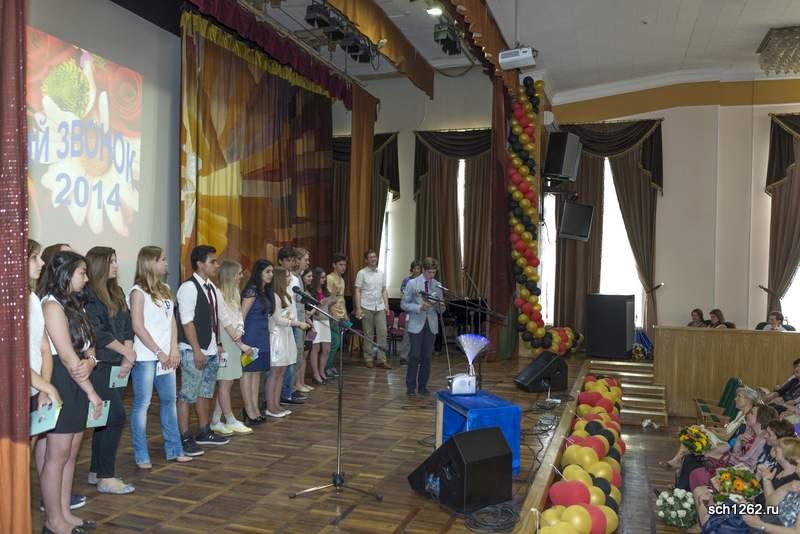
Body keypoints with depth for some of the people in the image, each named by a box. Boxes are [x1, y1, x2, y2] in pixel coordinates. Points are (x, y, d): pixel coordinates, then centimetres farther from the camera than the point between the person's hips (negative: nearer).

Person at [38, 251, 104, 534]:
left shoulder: (73, 304, 14)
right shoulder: (51, 304, -13)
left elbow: (88, 346, 11)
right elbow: (66, 355, -17)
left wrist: (89, 362, -13)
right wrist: (92, 393, -14)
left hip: (79, 383, 9)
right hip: (62, 382, -9)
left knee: (71, 453, 13)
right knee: (57, 455, 1)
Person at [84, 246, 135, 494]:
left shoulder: (117, 292, 14)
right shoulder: (88, 294, -10)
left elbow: (127, 327, 11)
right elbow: (97, 331, -15)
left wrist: (128, 356, -3)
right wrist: (126, 352, -9)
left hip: (117, 365, 8)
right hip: (99, 364, -8)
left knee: (106, 418, 12)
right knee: (116, 416, -8)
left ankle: (96, 472, 23)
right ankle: (105, 478, 2)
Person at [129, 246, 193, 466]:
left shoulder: (165, 289, 13)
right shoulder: (138, 291, -7)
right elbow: (138, 327, -11)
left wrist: (173, 350, 1)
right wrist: (159, 353, -11)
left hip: (167, 356, 7)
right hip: (146, 357, -7)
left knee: (169, 401, 11)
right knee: (142, 404, 0)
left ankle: (174, 450, 20)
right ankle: (141, 456, 8)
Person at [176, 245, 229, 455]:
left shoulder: (211, 287, 12)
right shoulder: (189, 287, -14)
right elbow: (187, 322, -18)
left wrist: (218, 343, 13)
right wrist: (197, 351, -19)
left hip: (211, 350, 9)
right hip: (193, 351, -9)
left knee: (205, 393, 18)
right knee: (188, 395, -1)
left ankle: (204, 432, 29)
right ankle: (184, 438, 8)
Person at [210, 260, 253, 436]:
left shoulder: (235, 293, 12)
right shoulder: (218, 294, -13)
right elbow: (226, 322, -14)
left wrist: (240, 332, -9)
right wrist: (241, 344, -12)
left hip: (235, 343, 8)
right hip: (224, 343, -8)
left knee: (228, 382, 9)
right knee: (225, 383, 1)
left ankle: (216, 421, 17)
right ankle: (231, 421, 11)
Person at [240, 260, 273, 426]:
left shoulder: (265, 291, 12)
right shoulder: (251, 290, -12)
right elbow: (242, 315, -13)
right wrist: (240, 338, -13)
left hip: (262, 337, 8)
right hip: (251, 336, -8)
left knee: (257, 372, 10)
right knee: (248, 372, -1)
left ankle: (255, 410, 15)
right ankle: (249, 411, 4)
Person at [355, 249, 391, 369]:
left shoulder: (381, 273, 12)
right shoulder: (362, 273, -1)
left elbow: (384, 291, 14)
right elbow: (357, 292, -4)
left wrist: (386, 305, 5)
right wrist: (358, 308, -11)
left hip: (380, 307, 4)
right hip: (367, 308, -4)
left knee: (382, 332, -3)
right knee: (368, 334, 3)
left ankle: (381, 359, 2)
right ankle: (369, 359, 13)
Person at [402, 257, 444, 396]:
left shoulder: (438, 285, 5)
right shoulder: (412, 284, -3)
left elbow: (439, 307, 11)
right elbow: (404, 304, -5)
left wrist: (441, 307, -13)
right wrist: (420, 307, -19)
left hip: (431, 325, 3)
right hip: (416, 324, -3)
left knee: (427, 356, 7)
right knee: (414, 356, -2)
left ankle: (423, 385, 18)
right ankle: (411, 386, 10)